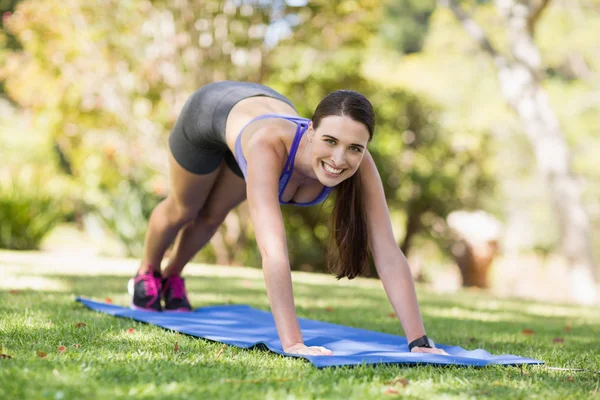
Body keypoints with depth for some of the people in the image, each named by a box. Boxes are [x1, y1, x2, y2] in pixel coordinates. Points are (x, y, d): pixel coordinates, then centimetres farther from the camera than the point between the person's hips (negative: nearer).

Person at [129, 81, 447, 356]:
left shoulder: (360, 165, -40)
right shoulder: (268, 144, -52)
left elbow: (389, 256, -42)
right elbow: (273, 250, -60)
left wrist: (419, 342, -48)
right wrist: (292, 342, -65)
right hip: (212, 110, -3)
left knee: (212, 216, 26)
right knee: (183, 210, 23)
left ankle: (172, 275, 58)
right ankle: (147, 273, 56)